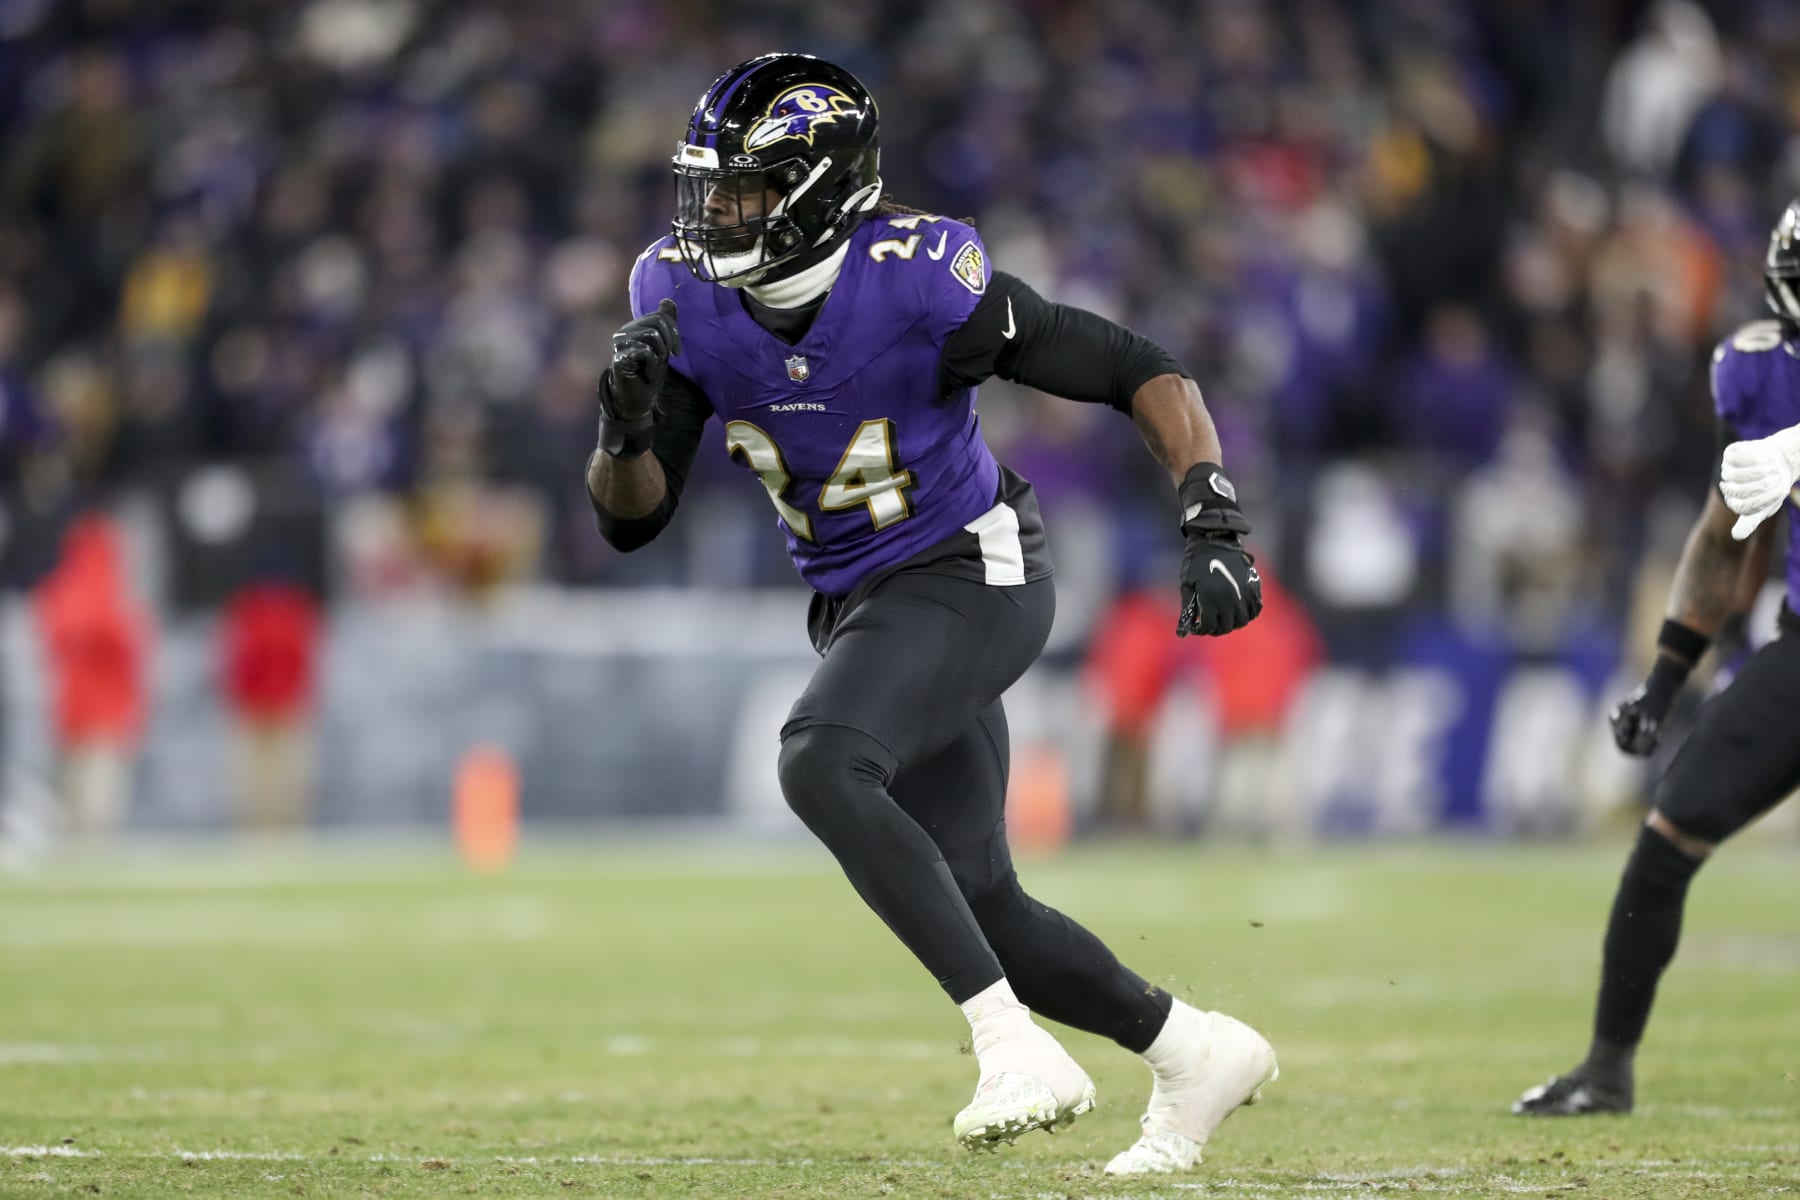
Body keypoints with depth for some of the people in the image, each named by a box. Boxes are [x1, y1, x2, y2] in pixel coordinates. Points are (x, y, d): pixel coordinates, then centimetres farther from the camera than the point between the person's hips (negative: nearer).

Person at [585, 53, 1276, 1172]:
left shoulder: (916, 279, -24)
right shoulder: (686, 298, -8)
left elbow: (1144, 374, -18)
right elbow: (633, 516, -3)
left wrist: (1214, 521, -29)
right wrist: (628, 427, -24)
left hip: (968, 576, -7)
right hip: (862, 605, 7)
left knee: (821, 764, -31)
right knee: (975, 909, 7)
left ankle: (1015, 1045, -29)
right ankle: (1197, 1052, 28)